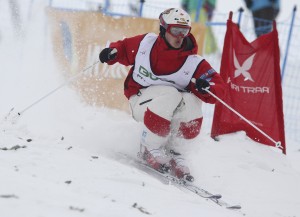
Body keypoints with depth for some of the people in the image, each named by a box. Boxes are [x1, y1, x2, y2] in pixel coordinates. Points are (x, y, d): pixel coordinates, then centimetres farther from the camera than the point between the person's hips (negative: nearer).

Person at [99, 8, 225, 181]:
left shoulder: (193, 63, -9)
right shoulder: (146, 43, -7)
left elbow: (219, 88, -11)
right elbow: (124, 48, 12)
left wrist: (206, 88, -33)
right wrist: (112, 53, -9)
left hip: (173, 107, 2)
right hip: (140, 100, -2)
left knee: (192, 102, -31)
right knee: (170, 95, -34)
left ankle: (170, 149, -8)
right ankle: (150, 148, -16)